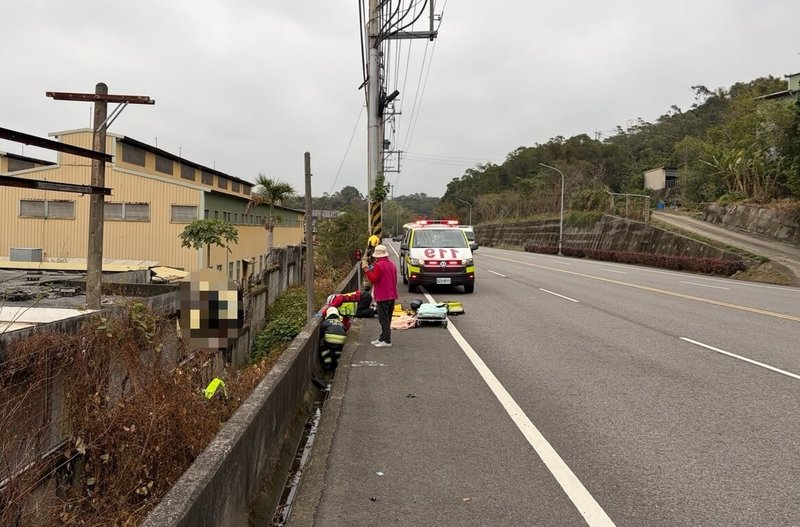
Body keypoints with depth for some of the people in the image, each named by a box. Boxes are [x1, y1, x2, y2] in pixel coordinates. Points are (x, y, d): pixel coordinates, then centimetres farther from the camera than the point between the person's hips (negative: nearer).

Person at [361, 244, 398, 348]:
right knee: (387, 318, 14)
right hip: (392, 295, 8)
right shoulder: (392, 264, 11)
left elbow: (373, 279, -18)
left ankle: (387, 341, -5)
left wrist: (366, 269, -14)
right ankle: (382, 338, 23)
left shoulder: (378, 265, -15)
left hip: (382, 296, -8)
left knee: (383, 319, -4)